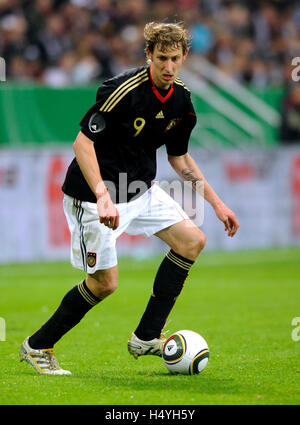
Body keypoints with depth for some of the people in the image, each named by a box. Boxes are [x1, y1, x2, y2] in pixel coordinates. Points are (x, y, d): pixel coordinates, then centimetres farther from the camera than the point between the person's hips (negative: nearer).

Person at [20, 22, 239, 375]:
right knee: (104, 282, -6)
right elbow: (82, 143, -25)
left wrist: (216, 203, 13)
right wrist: (103, 196, -35)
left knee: (192, 240, -2)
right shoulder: (124, 90, -24)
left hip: (141, 189, 8)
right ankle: (37, 346, 12)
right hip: (92, 194, -8)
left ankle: (146, 338, 5)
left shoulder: (181, 100, 1)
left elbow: (179, 158, 15)